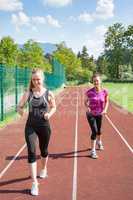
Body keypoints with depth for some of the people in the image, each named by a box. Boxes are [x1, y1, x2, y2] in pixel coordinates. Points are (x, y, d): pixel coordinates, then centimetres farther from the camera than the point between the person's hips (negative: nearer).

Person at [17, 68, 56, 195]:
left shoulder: (49, 94, -6)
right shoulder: (28, 93, -3)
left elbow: (54, 107, 8)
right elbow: (19, 106, 4)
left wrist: (49, 114, -12)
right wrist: (20, 111, -19)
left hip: (44, 126, 0)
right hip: (30, 126, 0)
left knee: (43, 150, 18)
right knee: (31, 152, -9)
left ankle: (44, 169, 49)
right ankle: (34, 183, 0)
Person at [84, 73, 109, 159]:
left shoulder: (104, 91, -12)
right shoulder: (89, 92, -16)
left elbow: (107, 101, 3)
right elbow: (86, 101, -2)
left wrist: (105, 109, -13)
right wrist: (87, 107, -22)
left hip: (99, 114, 3)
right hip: (91, 114, -3)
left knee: (99, 130, 20)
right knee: (94, 131, -12)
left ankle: (99, 142, 54)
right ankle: (93, 151, 1)